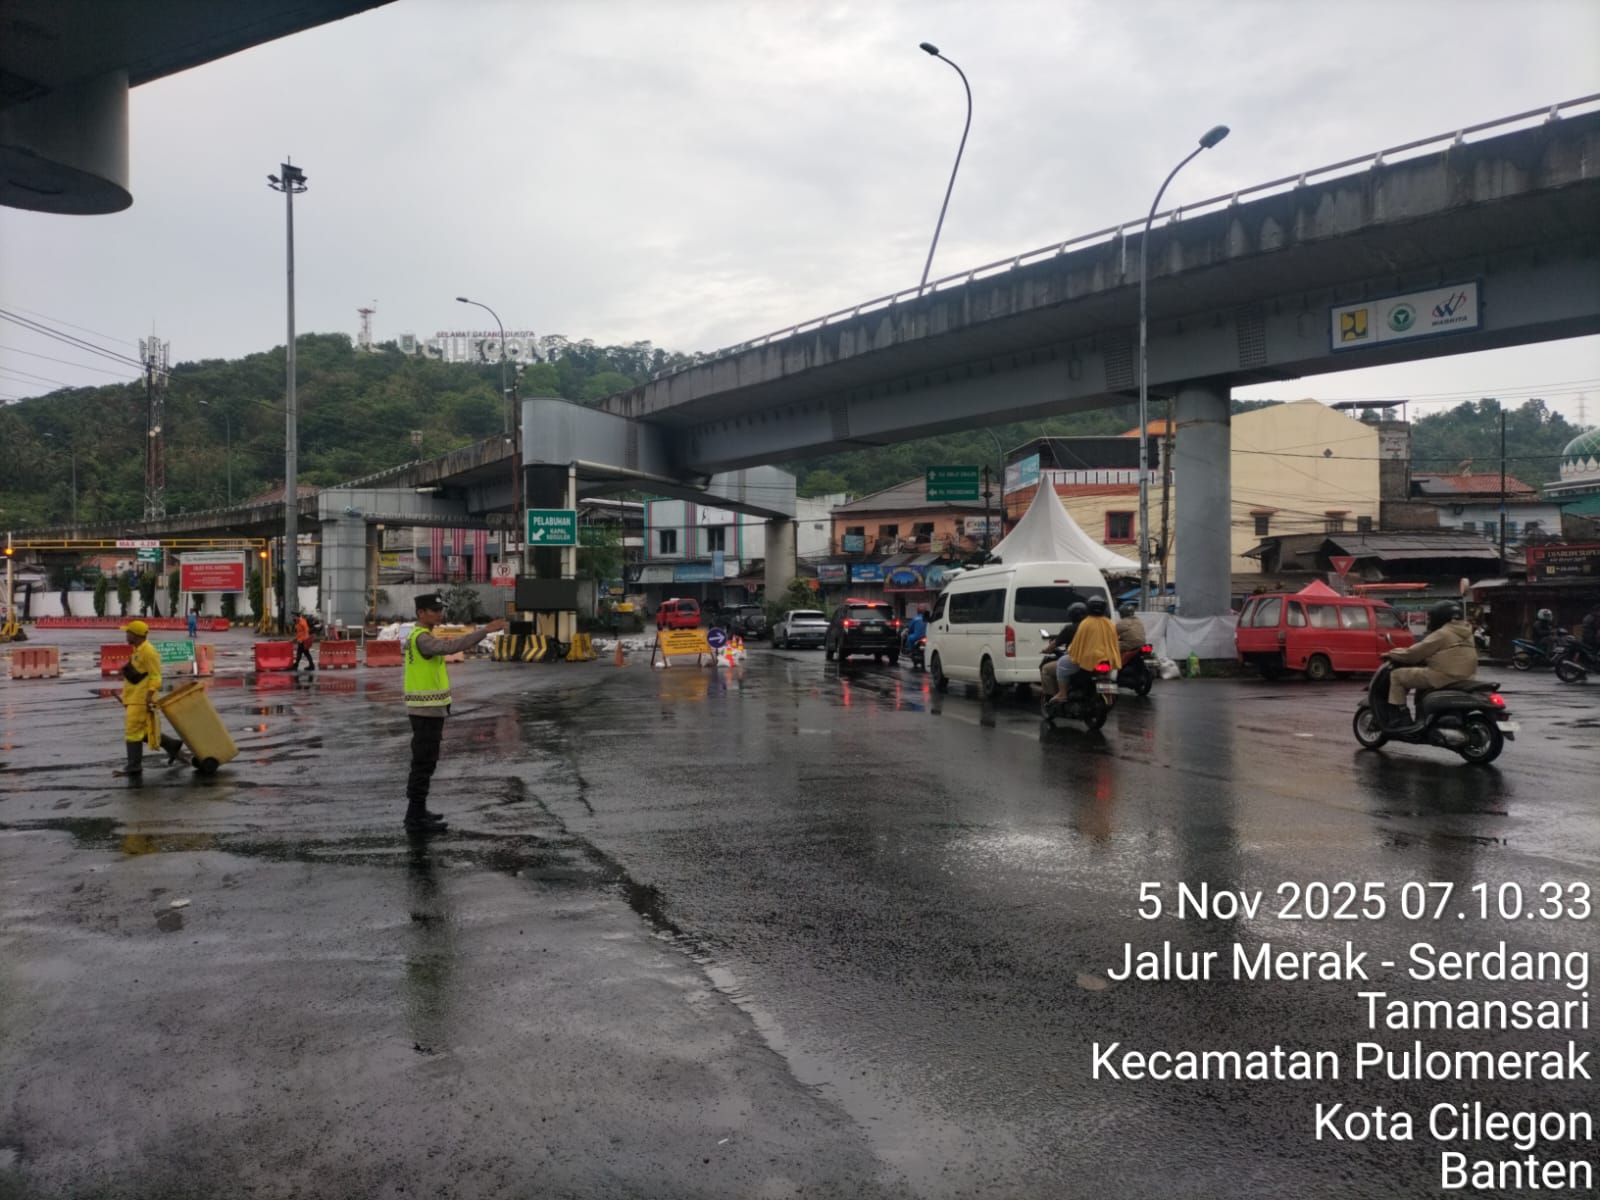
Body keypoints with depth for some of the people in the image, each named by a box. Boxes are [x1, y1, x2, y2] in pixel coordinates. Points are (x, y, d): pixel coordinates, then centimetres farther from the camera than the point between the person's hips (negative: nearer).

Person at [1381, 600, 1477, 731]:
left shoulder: (1442, 634, -11)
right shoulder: (1464, 632, 18)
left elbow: (1415, 653, -7)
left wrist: (1392, 654, 8)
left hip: (1444, 675, -10)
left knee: (1397, 676, -2)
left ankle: (1398, 718, -4)